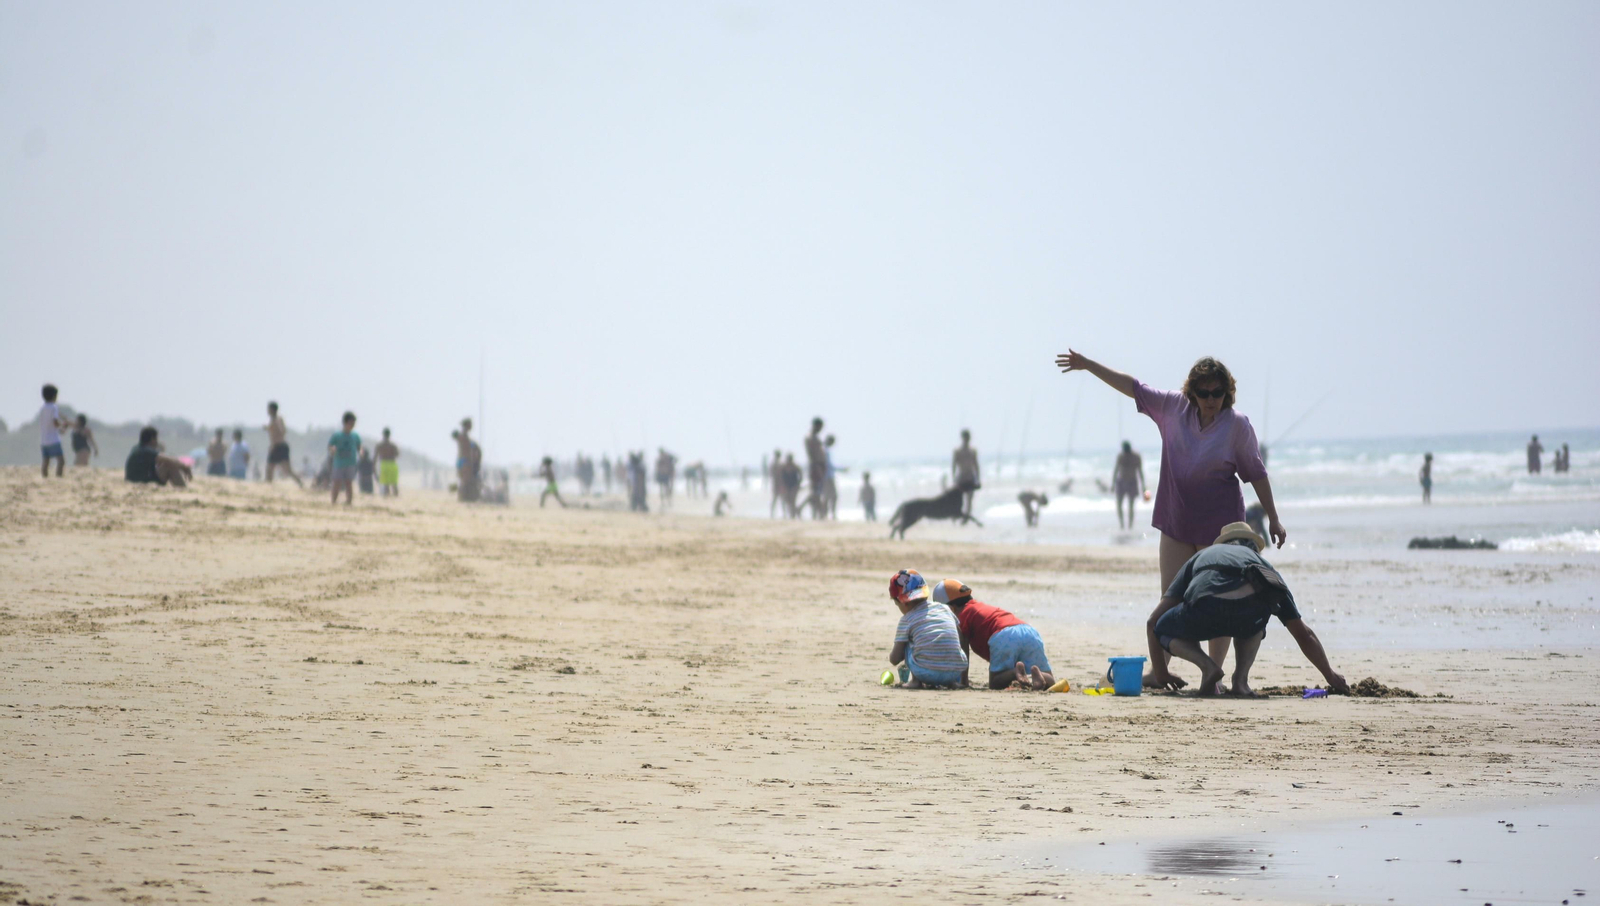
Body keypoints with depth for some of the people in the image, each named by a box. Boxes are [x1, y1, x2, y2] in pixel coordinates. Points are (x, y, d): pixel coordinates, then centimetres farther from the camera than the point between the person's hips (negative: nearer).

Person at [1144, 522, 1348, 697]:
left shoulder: (1200, 557, 40)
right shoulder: (1263, 565, 40)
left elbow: (1153, 621, 37)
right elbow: (1304, 634, 43)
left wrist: (1160, 674, 48)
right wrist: (1332, 677, 54)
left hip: (1204, 612, -1)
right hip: (1252, 609, 2)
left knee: (1163, 629, 31)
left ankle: (1206, 665, 4)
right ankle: (1241, 679, 16)